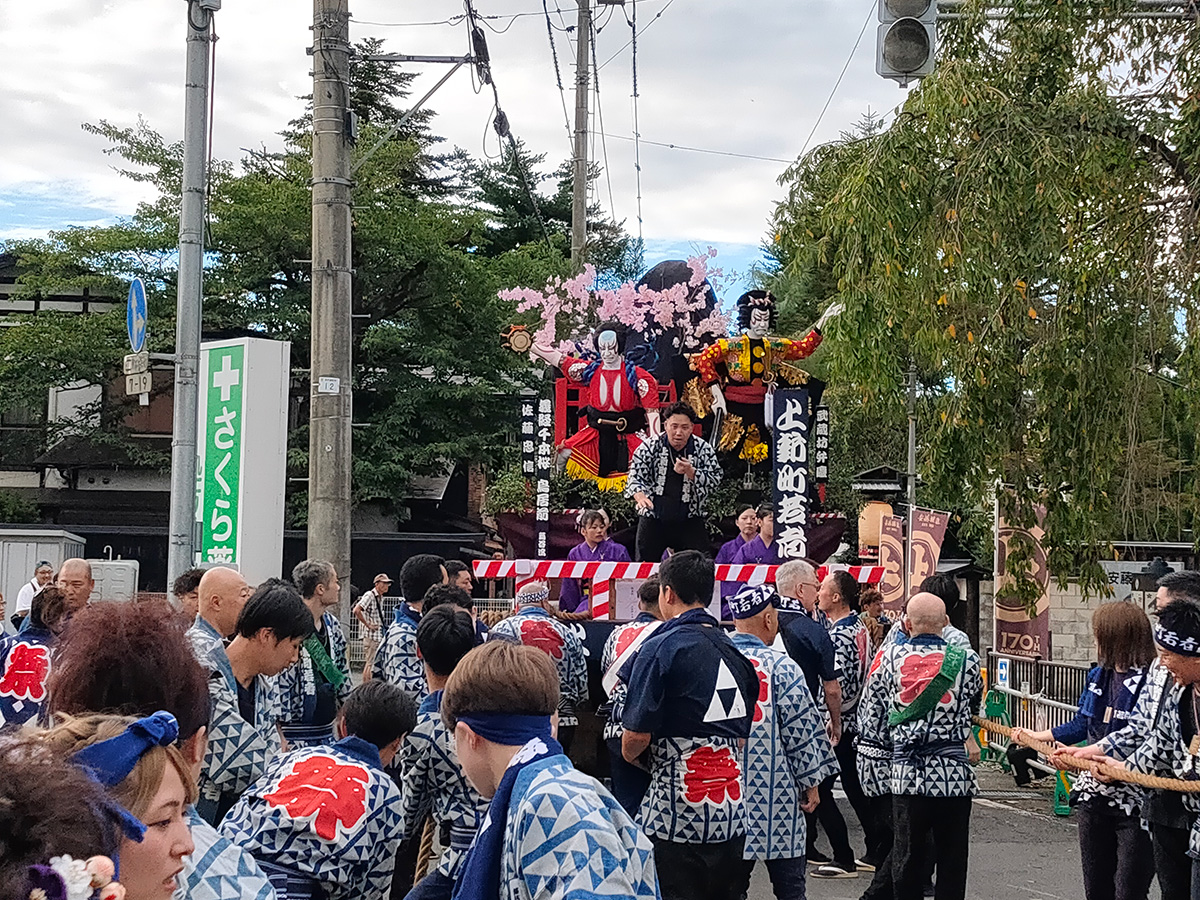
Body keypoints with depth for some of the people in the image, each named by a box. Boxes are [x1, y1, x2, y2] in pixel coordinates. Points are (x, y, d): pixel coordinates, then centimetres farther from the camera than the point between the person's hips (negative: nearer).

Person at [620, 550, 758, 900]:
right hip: (733, 813, 7)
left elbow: (637, 735, -13)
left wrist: (630, 755, 7)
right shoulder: (733, 651, 12)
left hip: (679, 810, -7)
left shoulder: (661, 648, -10)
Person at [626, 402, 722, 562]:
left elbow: (715, 479, -4)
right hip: (653, 518, 0)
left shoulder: (704, 449, -1)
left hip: (690, 520, 0)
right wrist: (640, 496, -31)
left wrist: (690, 472, -21)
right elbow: (636, 476, -9)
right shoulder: (650, 447, -3)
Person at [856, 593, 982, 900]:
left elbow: (868, 723, 2)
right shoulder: (965, 659, -4)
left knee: (906, 858, 13)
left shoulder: (889, 657, -2)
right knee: (951, 862, 9)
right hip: (954, 775, -1)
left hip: (905, 774, 1)